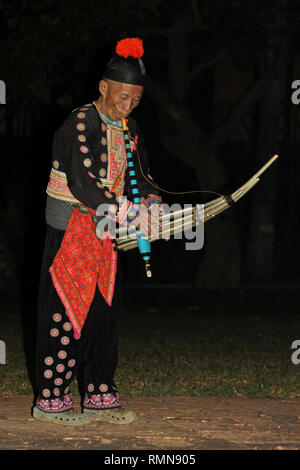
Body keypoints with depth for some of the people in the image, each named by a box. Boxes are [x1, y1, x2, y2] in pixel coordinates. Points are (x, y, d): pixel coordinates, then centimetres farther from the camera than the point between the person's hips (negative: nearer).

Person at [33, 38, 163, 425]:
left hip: (105, 233, 7)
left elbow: (139, 175, 12)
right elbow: (82, 184, -23)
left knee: (105, 313, 8)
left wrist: (152, 205, -10)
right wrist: (131, 213, -26)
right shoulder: (81, 124, -15)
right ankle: (50, 400, 5)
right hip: (70, 230, -7)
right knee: (66, 311, -4)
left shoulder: (128, 129, 10)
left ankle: (99, 396, 17)